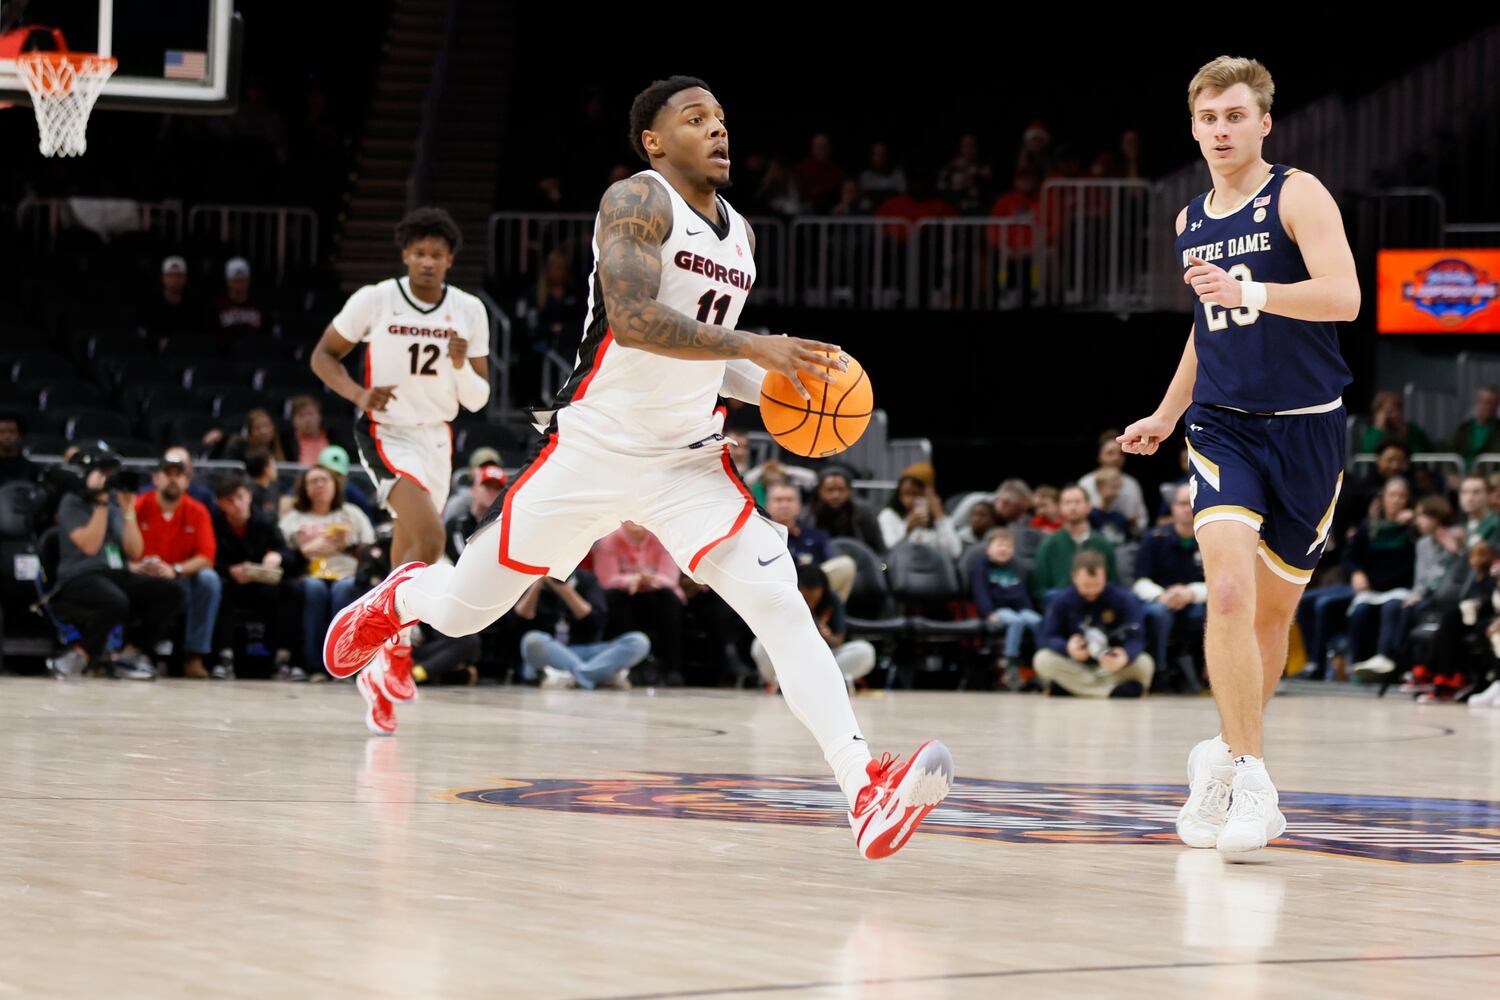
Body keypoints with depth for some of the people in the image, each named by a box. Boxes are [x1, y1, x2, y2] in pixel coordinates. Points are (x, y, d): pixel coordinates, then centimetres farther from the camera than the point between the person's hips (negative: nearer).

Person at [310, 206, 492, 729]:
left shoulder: (469, 311, 1)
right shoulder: (374, 301, -8)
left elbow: (477, 400, 3)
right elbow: (323, 355, 2)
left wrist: (462, 366, -19)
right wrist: (359, 394, -16)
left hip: (437, 439, 5)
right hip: (387, 435, -5)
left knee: (408, 563, 10)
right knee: (429, 539, -27)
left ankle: (379, 673, 25)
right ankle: (398, 650, -12)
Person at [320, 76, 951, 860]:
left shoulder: (740, 234, 12)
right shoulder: (637, 201, -11)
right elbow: (632, 318, -27)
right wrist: (756, 347, -31)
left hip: (689, 462, 5)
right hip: (593, 451, -5)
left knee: (777, 600, -18)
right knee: (462, 611, 9)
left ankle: (866, 790, -30)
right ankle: (399, 597, 47)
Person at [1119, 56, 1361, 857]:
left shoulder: (1297, 196, -6)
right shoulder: (1191, 221, 11)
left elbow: (1344, 296, -21)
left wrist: (1248, 292, -34)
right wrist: (1165, 416, 25)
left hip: (1305, 430, -2)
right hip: (1224, 427, 2)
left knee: (1274, 610, 9)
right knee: (1228, 590, -18)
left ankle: (1228, 755, 29)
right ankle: (1249, 780, -16)